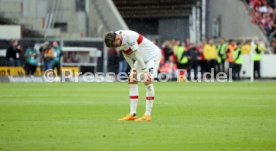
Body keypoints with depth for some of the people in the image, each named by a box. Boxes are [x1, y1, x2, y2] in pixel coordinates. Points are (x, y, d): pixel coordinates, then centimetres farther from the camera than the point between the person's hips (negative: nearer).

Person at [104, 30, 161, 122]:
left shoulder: (129, 36, -33)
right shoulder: (116, 40, -9)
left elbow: (137, 54, -30)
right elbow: (126, 54, 1)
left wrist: (145, 71, -26)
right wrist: (133, 69, -4)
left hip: (153, 55, -9)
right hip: (141, 58, 9)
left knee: (148, 81, -21)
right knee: (132, 81, 2)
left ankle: (148, 115, -20)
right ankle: (132, 114, 3)